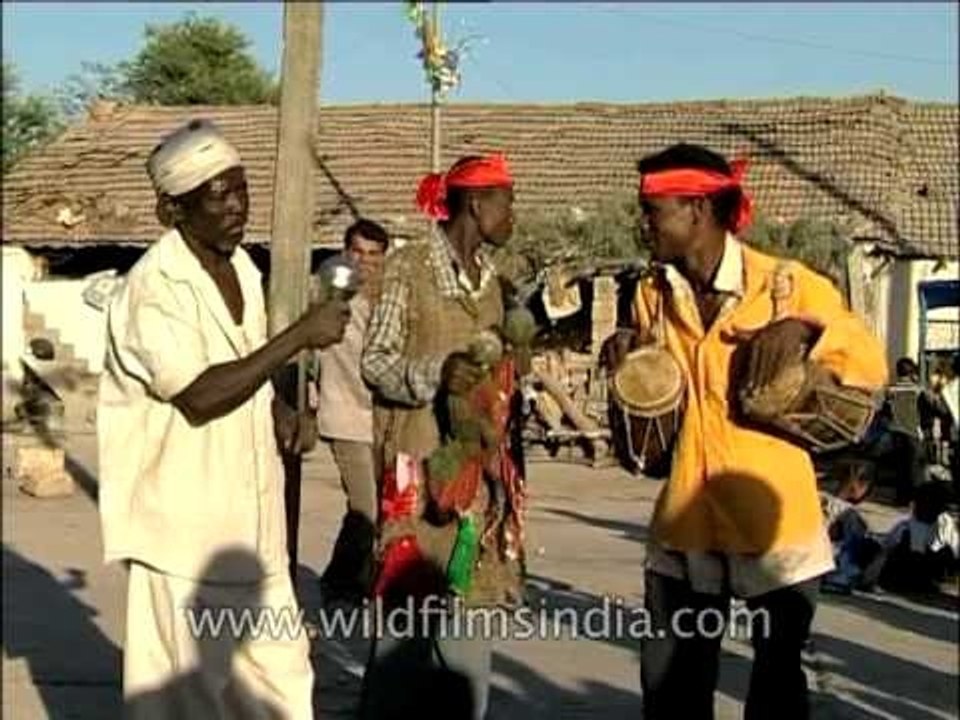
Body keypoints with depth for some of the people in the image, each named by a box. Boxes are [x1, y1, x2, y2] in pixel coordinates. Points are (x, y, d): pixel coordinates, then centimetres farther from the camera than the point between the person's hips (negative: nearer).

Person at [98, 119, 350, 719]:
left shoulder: (243, 268, 8)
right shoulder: (154, 288, -18)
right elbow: (200, 396, -25)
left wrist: (277, 408, 2)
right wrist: (301, 336, -25)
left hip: (248, 514, 8)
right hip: (186, 521, -8)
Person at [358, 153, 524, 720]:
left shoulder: (491, 278, 13)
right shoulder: (409, 267, -6)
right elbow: (375, 361, -8)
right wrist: (436, 373, -23)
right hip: (420, 462, -6)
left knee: (471, 604, 9)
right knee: (408, 608, -3)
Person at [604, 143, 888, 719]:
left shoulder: (788, 284, -9)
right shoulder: (655, 294, 6)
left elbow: (873, 367, -6)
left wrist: (807, 329, -23)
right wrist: (628, 362, -5)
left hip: (774, 520, -4)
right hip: (686, 520, 4)